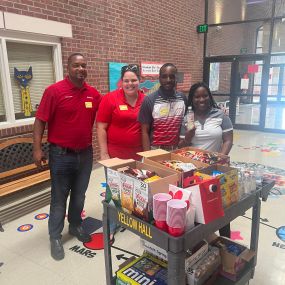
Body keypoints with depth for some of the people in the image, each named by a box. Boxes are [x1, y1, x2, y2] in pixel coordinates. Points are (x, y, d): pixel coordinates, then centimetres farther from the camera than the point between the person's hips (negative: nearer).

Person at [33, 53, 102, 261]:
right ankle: (55, 237, 23)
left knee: (79, 195, 18)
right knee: (59, 197, 7)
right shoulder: (54, 91, -11)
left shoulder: (93, 93, 2)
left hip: (85, 154, 4)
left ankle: (76, 226, 38)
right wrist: (37, 149, -14)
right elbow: (40, 121, -10)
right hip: (61, 155, -4)